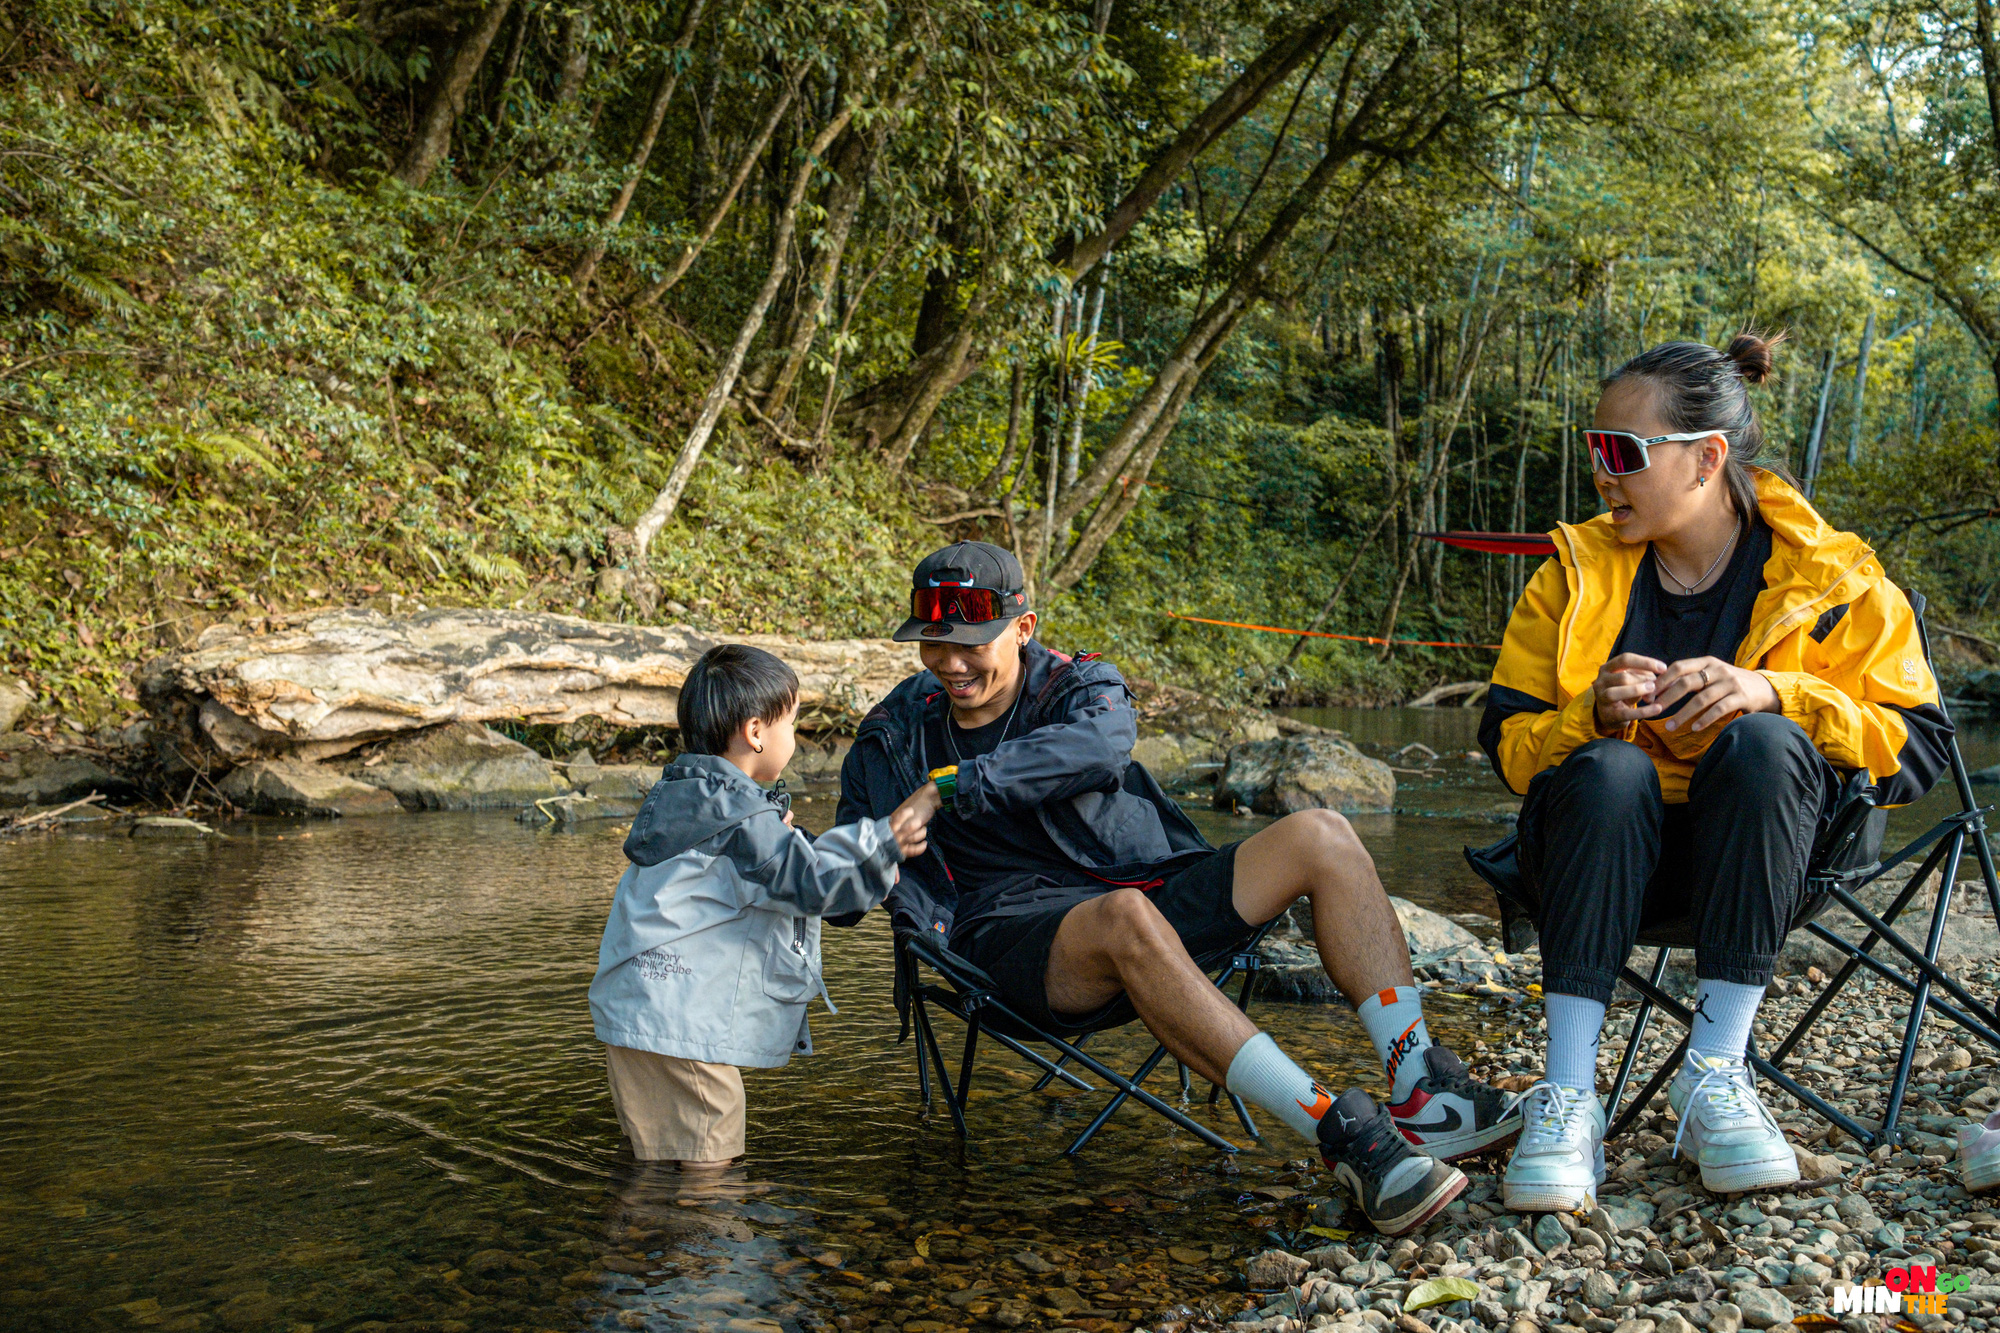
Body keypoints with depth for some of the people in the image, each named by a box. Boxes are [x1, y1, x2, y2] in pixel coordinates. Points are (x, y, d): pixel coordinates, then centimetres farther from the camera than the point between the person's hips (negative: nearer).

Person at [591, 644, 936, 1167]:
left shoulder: (683, 796, 17)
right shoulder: (740, 815, -15)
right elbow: (811, 879, -18)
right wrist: (883, 841, -12)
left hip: (639, 1018, 10)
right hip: (678, 1025, -10)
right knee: (704, 1170, -4)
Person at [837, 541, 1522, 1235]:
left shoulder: (1081, 686, 7)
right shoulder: (894, 735, 10)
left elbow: (1099, 747, -19)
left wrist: (951, 787, -27)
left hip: (1157, 897, 3)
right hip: (1019, 934, -3)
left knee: (1319, 837, -15)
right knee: (1125, 916, -39)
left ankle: (1419, 1091, -22)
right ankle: (1341, 1135, -43)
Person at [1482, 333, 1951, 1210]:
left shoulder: (1830, 578, -2)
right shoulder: (1577, 573, 3)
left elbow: (1916, 748, -7)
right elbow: (1506, 744, 1)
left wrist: (1777, 694, -23)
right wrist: (1595, 715, -21)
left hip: (1755, 862, -1)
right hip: (1604, 850, 1)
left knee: (1765, 744, -32)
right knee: (1608, 769, -33)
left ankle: (1715, 1075, -28)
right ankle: (1568, 1098, -35)